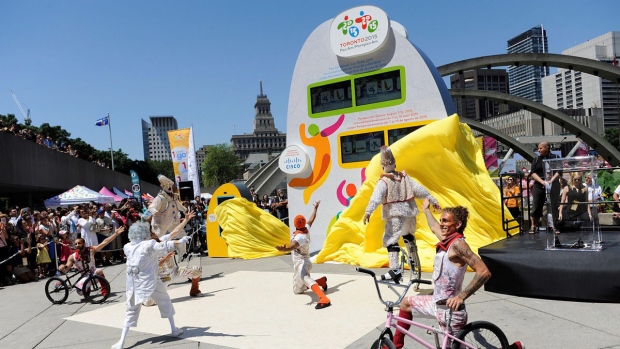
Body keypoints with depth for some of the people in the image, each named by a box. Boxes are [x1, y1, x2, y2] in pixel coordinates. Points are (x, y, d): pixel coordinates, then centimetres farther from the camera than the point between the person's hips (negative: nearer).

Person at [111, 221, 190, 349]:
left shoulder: (127, 247, 4)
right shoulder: (149, 244, -11)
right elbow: (164, 247, -21)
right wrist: (180, 241, -22)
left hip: (133, 284, 4)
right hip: (149, 282, -3)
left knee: (131, 312, 12)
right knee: (165, 302, 18)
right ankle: (174, 329, 26)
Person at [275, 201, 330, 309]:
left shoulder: (300, 236, -22)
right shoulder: (306, 229, 3)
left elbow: (293, 245, -44)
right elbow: (312, 219, 22)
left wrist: (285, 249, -64)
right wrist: (315, 208, 38)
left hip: (301, 263, -10)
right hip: (299, 263, 10)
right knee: (298, 290, 24)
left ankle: (323, 299, -62)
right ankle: (322, 281, 31)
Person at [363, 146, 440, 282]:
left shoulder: (383, 181, -8)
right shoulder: (405, 177, 9)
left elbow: (376, 197, -21)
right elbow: (419, 189, 9)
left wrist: (368, 211, -31)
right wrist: (433, 200, 13)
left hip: (395, 214, -7)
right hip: (409, 211, 7)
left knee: (391, 239, -12)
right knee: (408, 234, 30)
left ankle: (395, 271, -27)